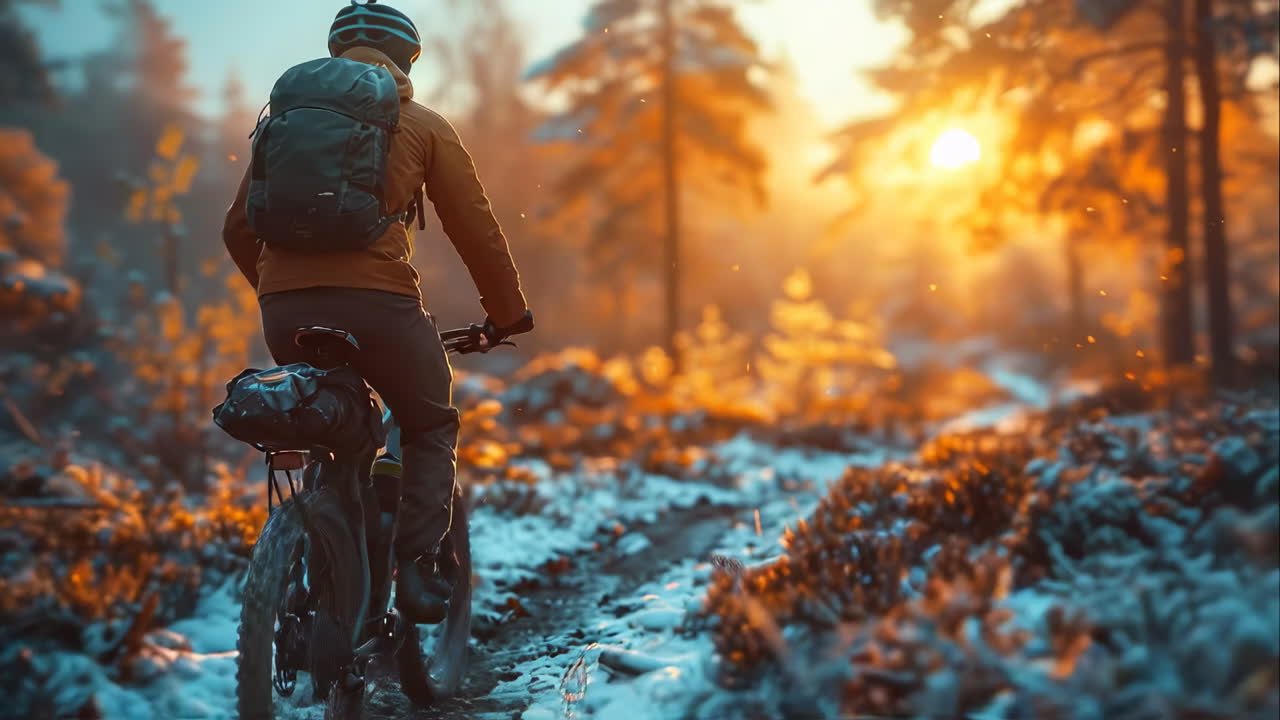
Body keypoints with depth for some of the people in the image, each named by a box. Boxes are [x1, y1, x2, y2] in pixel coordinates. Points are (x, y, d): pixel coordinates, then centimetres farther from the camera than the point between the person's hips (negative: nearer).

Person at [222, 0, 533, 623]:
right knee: (430, 427, 18)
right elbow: (476, 229, 12)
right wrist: (507, 314, 24)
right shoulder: (422, 126, 13)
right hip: (377, 298, -3)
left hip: (284, 306, 4)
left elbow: (238, 228, 24)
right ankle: (416, 563, 3)